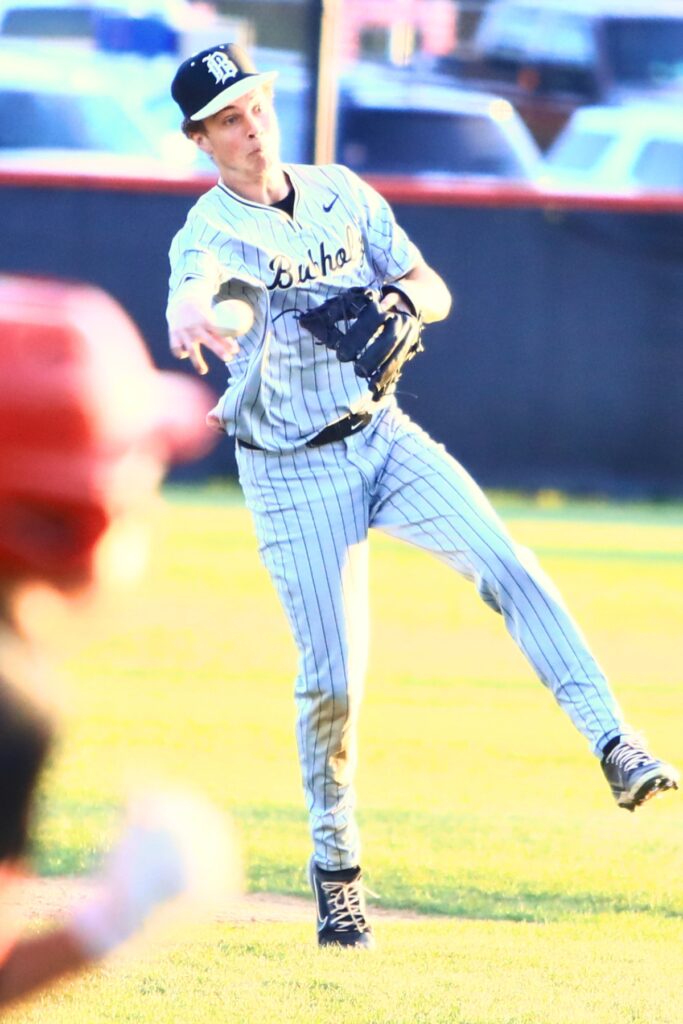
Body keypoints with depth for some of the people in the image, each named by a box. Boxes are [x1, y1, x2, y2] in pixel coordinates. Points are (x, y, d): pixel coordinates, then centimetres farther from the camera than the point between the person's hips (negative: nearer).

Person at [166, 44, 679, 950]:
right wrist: (193, 314, -66)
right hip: (293, 471, -4)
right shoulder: (211, 232, -15)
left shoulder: (344, 195, 2)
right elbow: (196, 286, -40)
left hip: (383, 436, 4)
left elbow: (434, 292, 6)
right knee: (333, 674, -3)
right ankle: (337, 874, 14)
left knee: (510, 569, -17)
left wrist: (393, 298, -20)